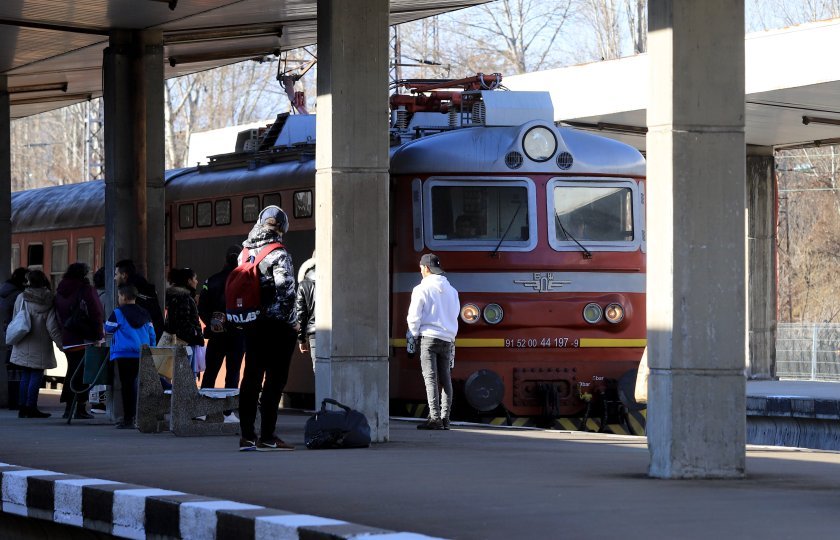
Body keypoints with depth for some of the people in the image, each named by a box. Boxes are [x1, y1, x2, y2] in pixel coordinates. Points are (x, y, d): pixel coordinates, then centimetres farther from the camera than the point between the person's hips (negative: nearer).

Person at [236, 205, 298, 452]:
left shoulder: (245, 253, 9)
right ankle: (267, 437, -3)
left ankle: (247, 436, 8)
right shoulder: (279, 255, -11)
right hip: (278, 325, -6)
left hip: (252, 326, 6)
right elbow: (285, 288, -19)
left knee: (251, 377, 9)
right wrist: (292, 321, -7)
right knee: (274, 380, -2)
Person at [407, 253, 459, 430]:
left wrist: (414, 334, 9)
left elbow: (414, 316, -6)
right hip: (448, 339, 5)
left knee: (430, 378, -7)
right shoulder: (451, 290, 14)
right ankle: (445, 418, 6)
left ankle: (435, 418, -14)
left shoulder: (422, 290, -5)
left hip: (429, 336, -5)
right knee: (445, 379, 9)